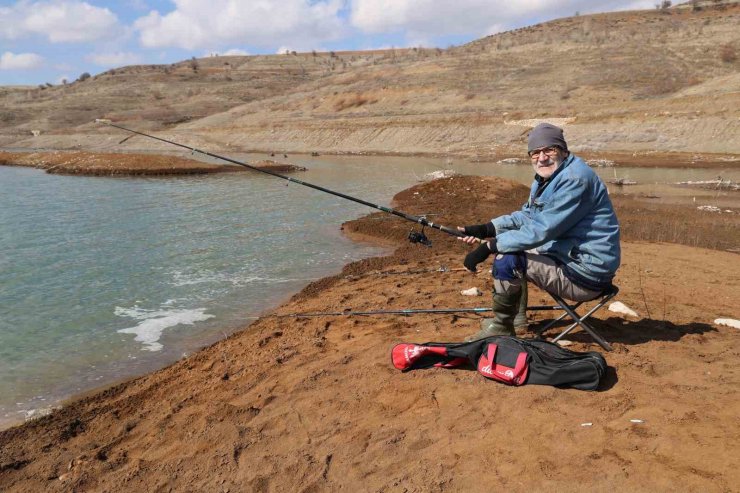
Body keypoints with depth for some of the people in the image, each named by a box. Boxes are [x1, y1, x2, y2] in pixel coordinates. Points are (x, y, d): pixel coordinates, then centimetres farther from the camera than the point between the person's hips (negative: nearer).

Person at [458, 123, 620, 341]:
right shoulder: (547, 177, 9)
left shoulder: (575, 180, -23)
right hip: (566, 255, 11)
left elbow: (541, 230, -28)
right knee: (510, 246, 20)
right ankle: (517, 316, 28)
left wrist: (489, 247, -26)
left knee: (506, 261, -21)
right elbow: (527, 215, 13)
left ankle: (501, 328, 0)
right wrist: (486, 229, -1)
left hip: (587, 273, -10)